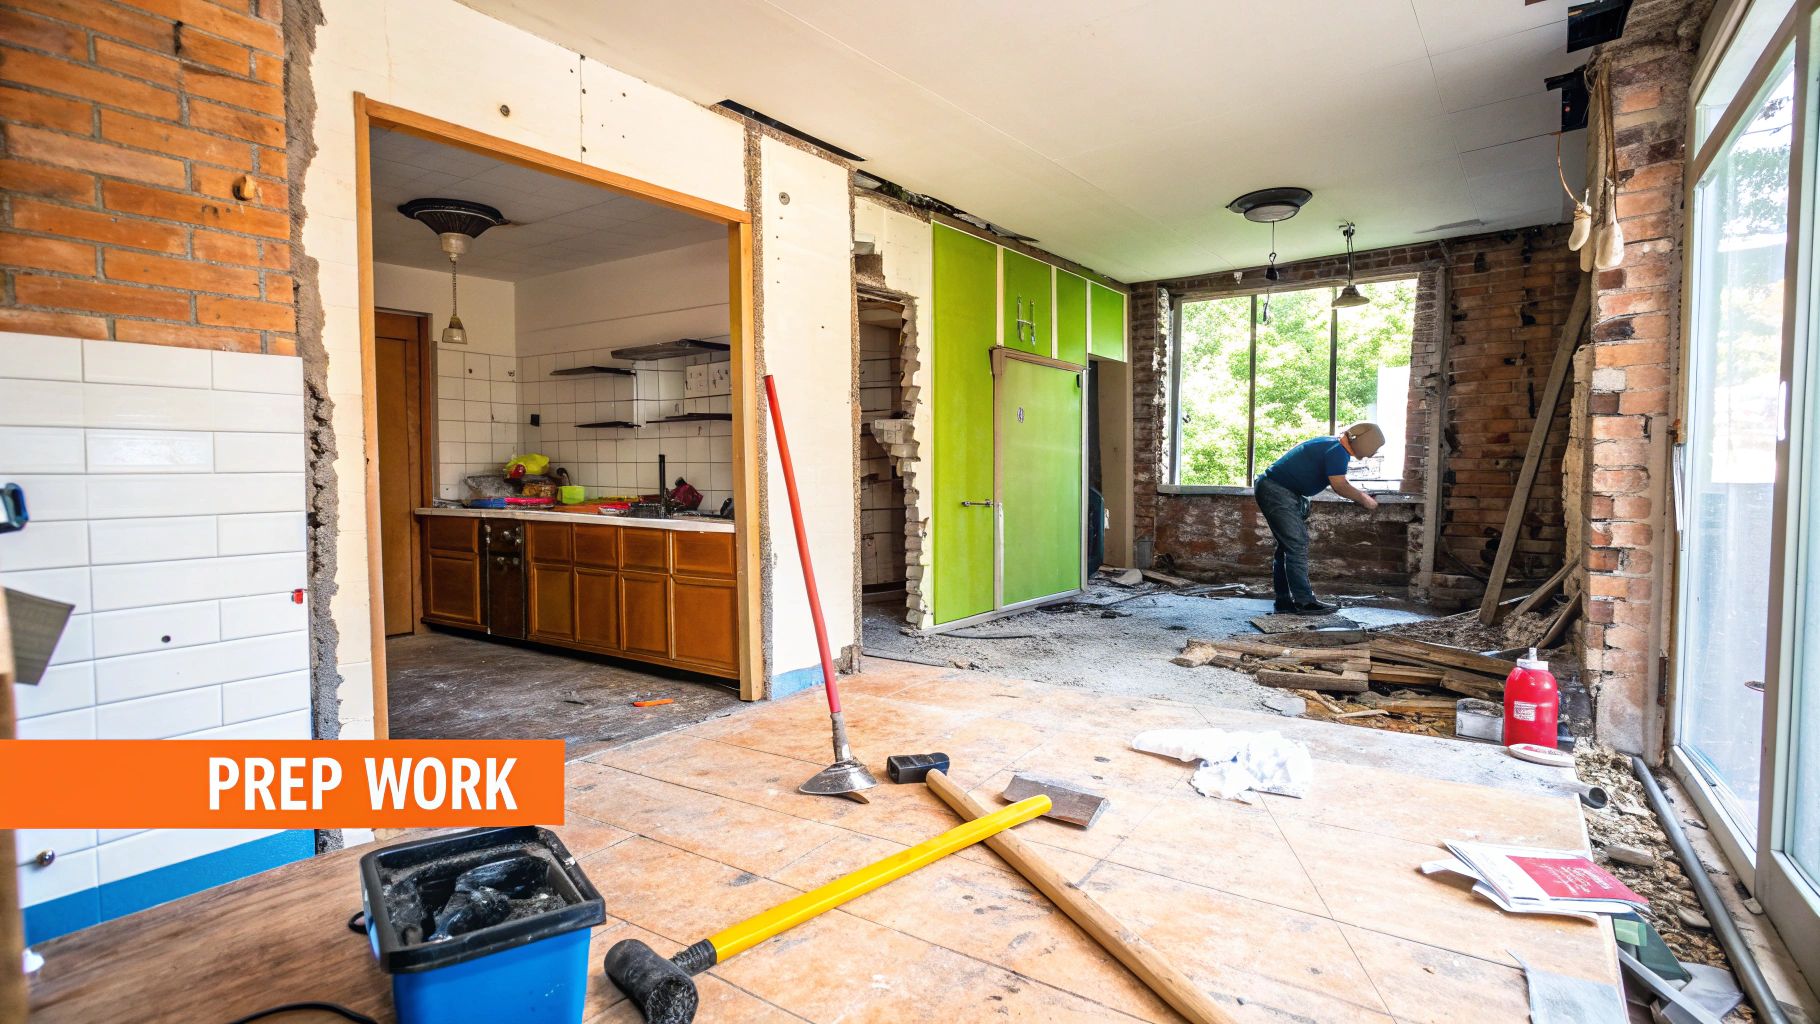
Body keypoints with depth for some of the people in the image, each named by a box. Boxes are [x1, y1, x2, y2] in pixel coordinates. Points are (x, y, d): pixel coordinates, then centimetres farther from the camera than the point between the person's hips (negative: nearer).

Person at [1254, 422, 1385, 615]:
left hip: (1275, 490, 11)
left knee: (1289, 545, 12)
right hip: (1277, 491, -11)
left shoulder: (1334, 445, 15)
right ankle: (1304, 601, -9)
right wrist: (1364, 500, -9)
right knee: (1296, 545, -10)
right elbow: (1339, 486, -22)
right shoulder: (1337, 451, -17)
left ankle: (1284, 600, 15)